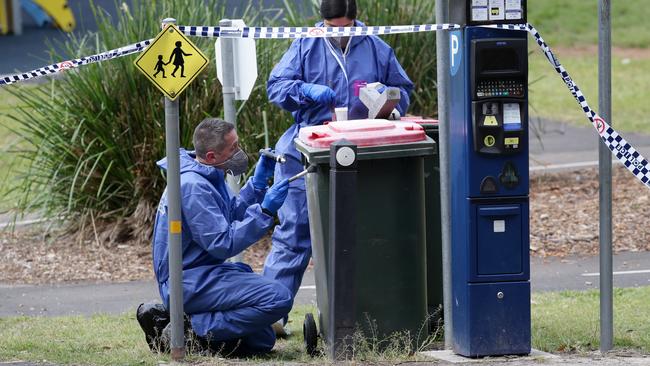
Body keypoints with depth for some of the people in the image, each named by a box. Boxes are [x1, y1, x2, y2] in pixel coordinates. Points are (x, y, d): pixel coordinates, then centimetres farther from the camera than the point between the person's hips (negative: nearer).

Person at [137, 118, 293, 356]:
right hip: (189, 281, -11)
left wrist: (258, 183, 8)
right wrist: (265, 211, -23)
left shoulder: (207, 176, 9)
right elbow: (223, 244, -23)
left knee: (261, 342, 16)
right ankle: (193, 330, -17)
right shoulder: (193, 186, -21)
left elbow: (231, 216, 18)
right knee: (279, 298, -25)